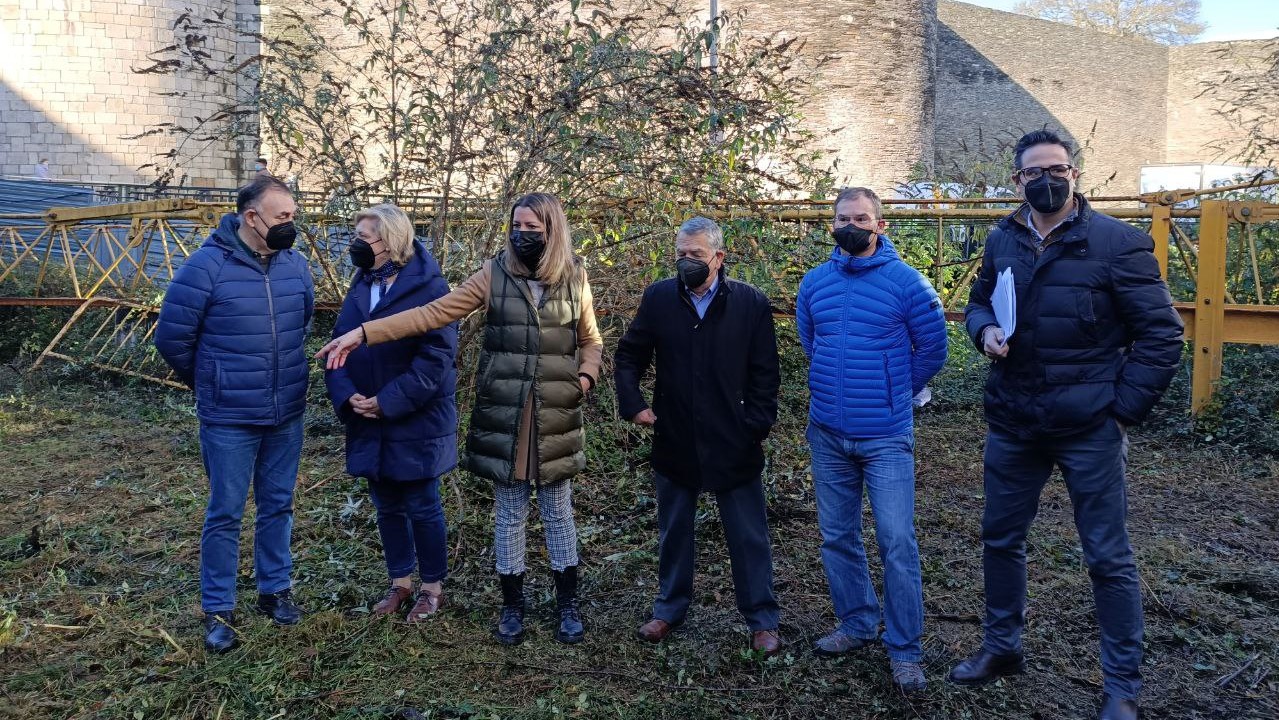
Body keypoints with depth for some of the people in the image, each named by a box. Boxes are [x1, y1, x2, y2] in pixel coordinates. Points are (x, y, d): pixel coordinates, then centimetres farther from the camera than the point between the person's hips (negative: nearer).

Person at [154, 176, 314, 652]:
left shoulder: (295, 264, 0)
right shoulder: (206, 267, -15)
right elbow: (172, 337, -7)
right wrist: (210, 383, 6)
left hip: (288, 416, 4)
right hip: (229, 419, -4)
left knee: (278, 506, 16)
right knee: (225, 514, 6)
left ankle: (275, 589, 32)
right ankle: (218, 609, 20)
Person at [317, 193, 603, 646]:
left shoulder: (574, 278, 1)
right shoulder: (494, 275, -3)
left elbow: (590, 340, 15)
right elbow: (431, 314, -9)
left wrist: (587, 375, -6)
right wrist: (364, 332, -18)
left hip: (556, 418, 1)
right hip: (503, 417, 0)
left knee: (558, 513, 11)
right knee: (508, 515, 9)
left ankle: (568, 605, 28)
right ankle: (512, 605, 28)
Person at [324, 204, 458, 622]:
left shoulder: (428, 286, -14)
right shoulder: (361, 285, 8)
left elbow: (436, 356, -20)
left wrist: (388, 402, -21)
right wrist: (347, 395, -12)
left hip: (417, 420, -6)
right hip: (369, 422, 6)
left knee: (422, 507, 6)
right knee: (387, 506, 16)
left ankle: (433, 588, 24)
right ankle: (400, 583, 33)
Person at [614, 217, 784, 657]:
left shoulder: (751, 303, -7)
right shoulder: (658, 298, -2)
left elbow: (766, 374, -4)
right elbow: (628, 355, 7)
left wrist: (757, 426, -9)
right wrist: (633, 404, -4)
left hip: (734, 444, -2)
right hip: (674, 441, 2)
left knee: (748, 537, 8)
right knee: (673, 532, 18)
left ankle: (762, 620, 23)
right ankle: (670, 608, 35)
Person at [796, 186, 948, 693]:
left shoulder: (906, 281, -7)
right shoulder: (814, 282, 5)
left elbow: (933, 349, 1)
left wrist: (893, 391, 9)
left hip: (885, 437, -4)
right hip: (827, 434, 4)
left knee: (897, 544, -3)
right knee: (837, 537, 13)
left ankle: (905, 650, 9)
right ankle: (857, 624, 30)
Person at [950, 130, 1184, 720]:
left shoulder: (1119, 242, -9)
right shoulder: (1001, 241, 5)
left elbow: (1162, 334, -7)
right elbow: (979, 302, 19)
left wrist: (1123, 409, -10)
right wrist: (984, 329, -4)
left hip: (1089, 429, -5)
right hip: (1013, 425, 5)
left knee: (1108, 557, 4)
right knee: (1000, 538, 16)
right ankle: (1001, 648, 36)